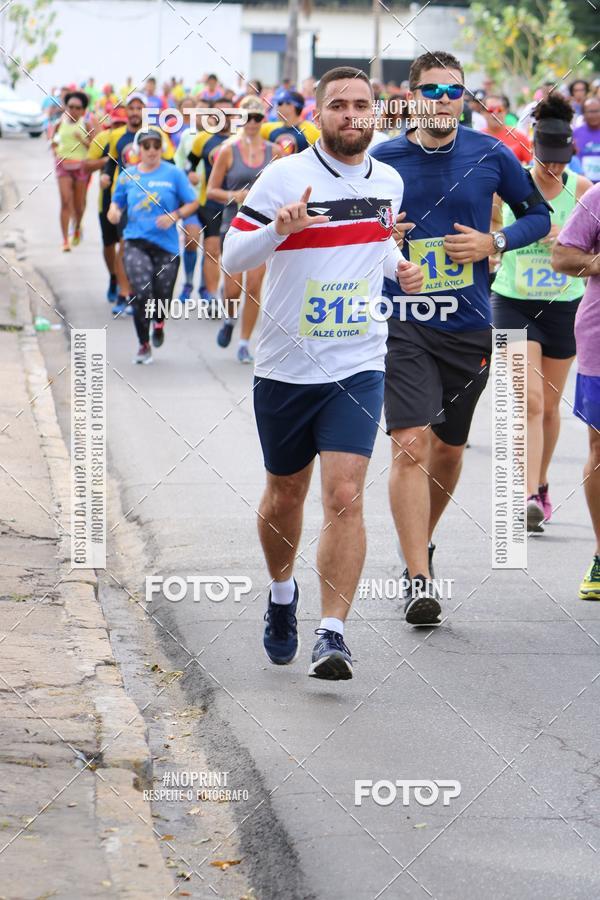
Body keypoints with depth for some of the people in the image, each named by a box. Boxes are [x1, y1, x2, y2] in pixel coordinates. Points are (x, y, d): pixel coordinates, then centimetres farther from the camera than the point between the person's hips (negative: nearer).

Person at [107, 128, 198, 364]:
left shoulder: (173, 174, 1)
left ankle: (159, 323, 43)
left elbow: (193, 203, 3)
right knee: (142, 293, -16)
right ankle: (144, 346, 1)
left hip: (167, 244, 0)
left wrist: (174, 216, -13)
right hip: (136, 243, 0)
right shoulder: (128, 176, 8)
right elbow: (117, 202, 19)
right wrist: (114, 212, -4)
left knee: (162, 297, 4)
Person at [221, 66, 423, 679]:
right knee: (285, 494, 15)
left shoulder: (389, 182, 5)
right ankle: (282, 593, 43)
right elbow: (231, 256, -10)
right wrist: (279, 228, -27)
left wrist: (399, 267, 5)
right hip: (285, 368, -1)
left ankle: (331, 635, -13)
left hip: (357, 367, 1)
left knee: (344, 496, -14)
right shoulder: (284, 177, -8)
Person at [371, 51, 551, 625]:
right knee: (410, 445, -16)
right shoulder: (382, 160, -2)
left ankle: (421, 541, 41)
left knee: (448, 449, 15)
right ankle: (418, 578, -17)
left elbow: (538, 214, 11)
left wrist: (494, 242, -7)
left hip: (468, 325, 2)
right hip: (403, 323, -2)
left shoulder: (490, 155, 0)